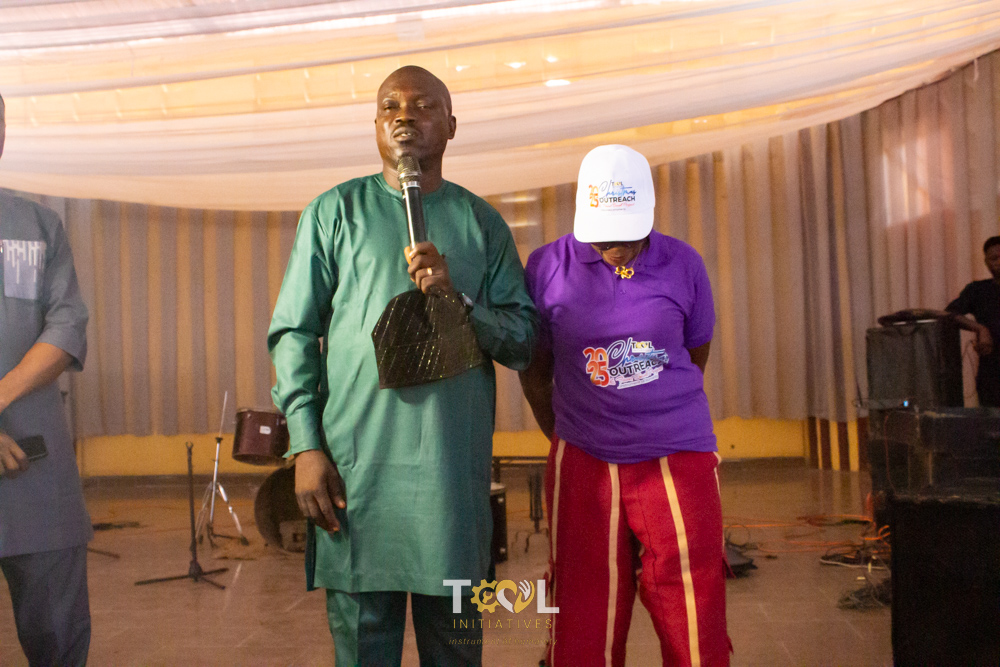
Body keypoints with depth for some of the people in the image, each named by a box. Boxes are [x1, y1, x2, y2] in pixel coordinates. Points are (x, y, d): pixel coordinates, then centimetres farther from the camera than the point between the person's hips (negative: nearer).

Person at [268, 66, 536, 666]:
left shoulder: (483, 223, 12)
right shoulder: (334, 212, 8)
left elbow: (525, 341, 7)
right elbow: (293, 331, 4)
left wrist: (457, 299, -11)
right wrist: (307, 445, -6)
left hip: (455, 468, 1)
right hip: (354, 464, -1)